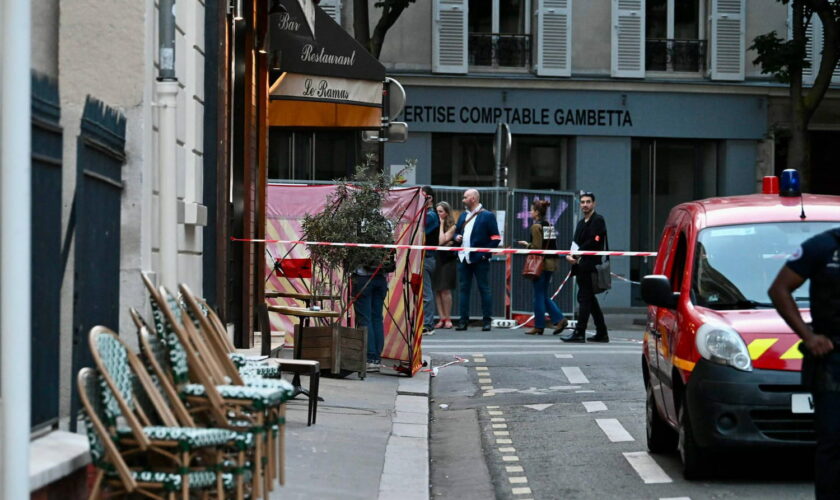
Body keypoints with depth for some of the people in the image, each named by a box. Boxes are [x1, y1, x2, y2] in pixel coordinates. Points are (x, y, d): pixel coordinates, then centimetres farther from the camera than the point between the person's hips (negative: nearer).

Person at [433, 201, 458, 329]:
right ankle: (442, 318, 4)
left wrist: (441, 225, -6)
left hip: (447, 260, -5)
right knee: (437, 290, 1)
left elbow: (441, 241, -14)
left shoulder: (452, 226, -3)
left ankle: (447, 319, 0)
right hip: (436, 260, 5)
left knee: (445, 290, -7)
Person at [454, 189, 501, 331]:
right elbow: (457, 231, 25)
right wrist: (457, 237, 2)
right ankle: (464, 320, 8)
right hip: (464, 258, 6)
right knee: (463, 289, 5)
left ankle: (487, 321, 1)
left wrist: (486, 254, -13)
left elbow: (496, 238, -7)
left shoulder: (487, 216, -4)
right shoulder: (463, 215, 17)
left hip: (480, 259, -6)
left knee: (484, 289, -2)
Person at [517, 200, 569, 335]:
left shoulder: (536, 226, -13)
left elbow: (537, 247, -18)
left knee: (539, 296, 0)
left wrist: (527, 244, 0)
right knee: (545, 296, 14)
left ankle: (539, 326, 5)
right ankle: (560, 320, 3)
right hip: (551, 262, 8)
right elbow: (552, 246, 12)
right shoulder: (550, 225, 11)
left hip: (541, 262, -8)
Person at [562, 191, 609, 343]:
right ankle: (601, 333, 17)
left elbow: (593, 242, -15)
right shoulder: (581, 223, 22)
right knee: (590, 299, 12)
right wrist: (570, 255, -4)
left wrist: (577, 254, -14)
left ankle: (579, 333, -12)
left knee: (584, 298, -11)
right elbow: (576, 243, 16)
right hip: (582, 266, 9)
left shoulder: (598, 220, -5)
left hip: (590, 266, -9)